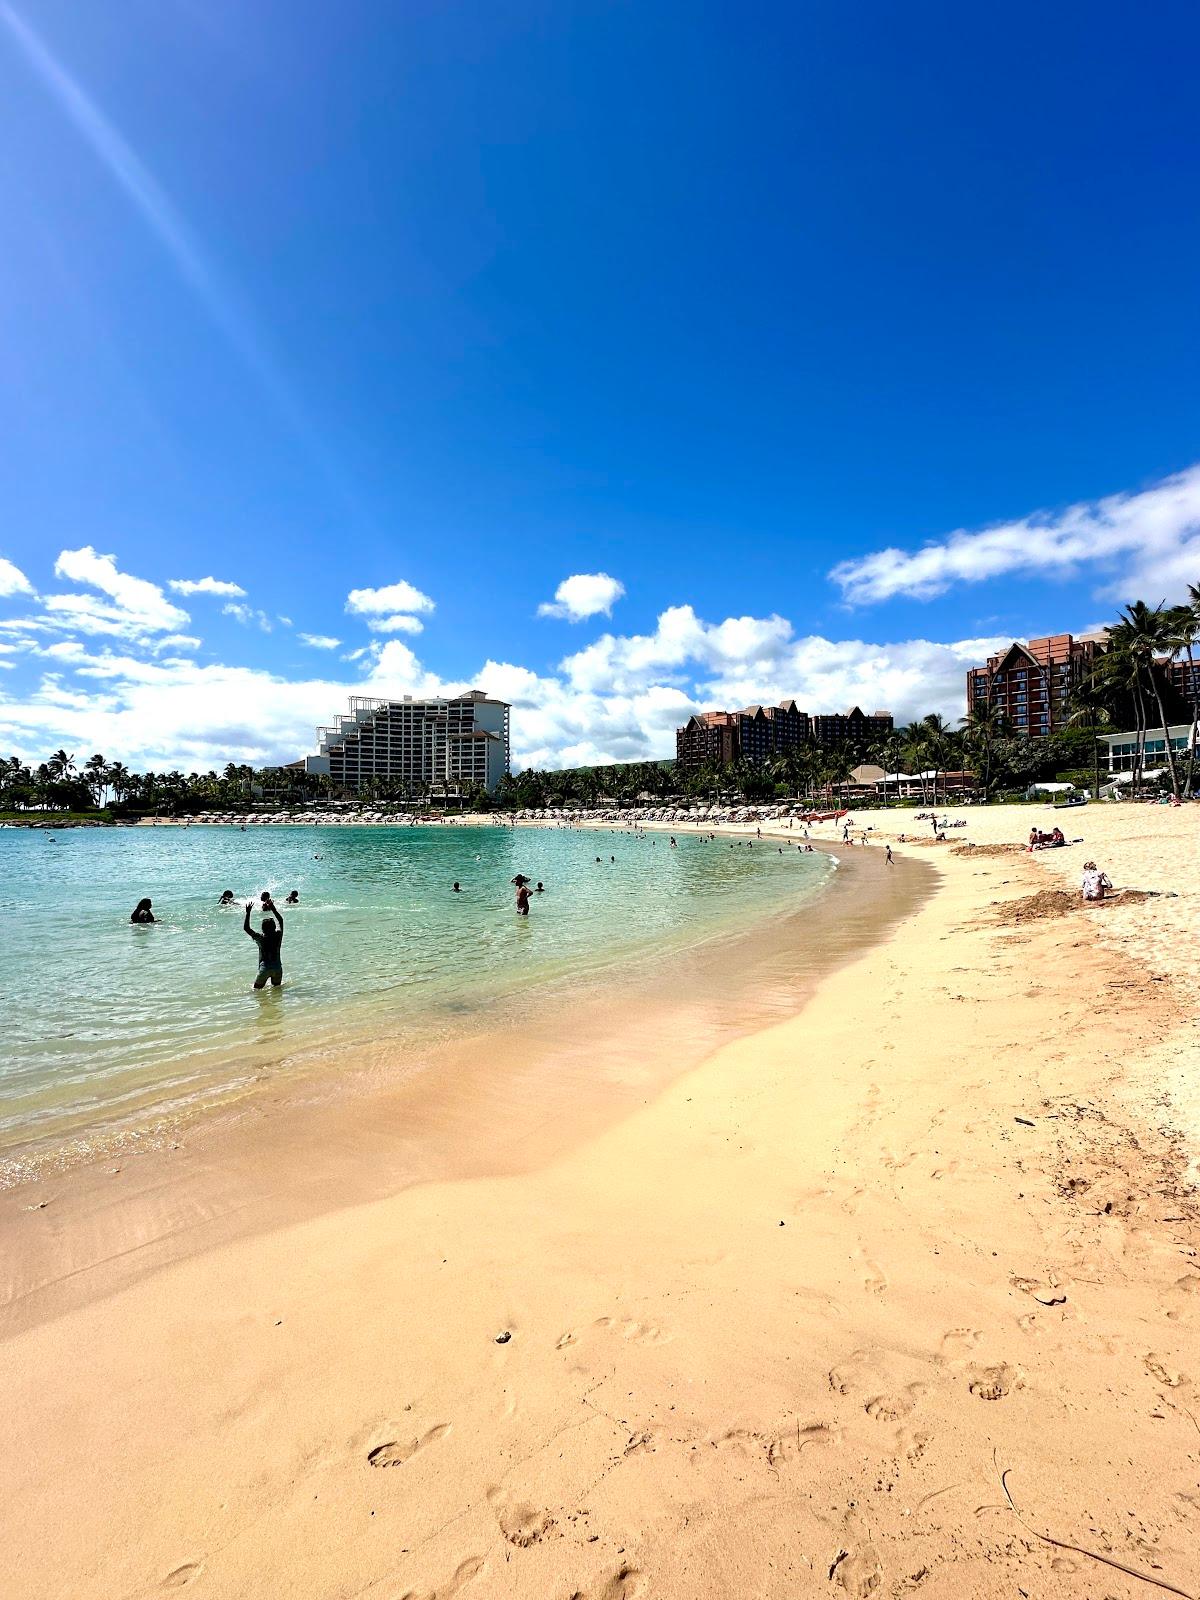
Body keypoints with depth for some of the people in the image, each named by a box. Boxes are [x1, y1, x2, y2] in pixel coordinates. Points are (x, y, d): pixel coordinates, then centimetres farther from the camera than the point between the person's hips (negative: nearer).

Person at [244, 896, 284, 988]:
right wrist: (273, 908, 12)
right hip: (277, 968, 3)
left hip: (265, 968, -3)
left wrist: (248, 912, -5)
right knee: (277, 987, 18)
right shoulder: (278, 935, -3)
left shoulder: (261, 938, -9)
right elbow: (280, 920, 12)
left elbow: (246, 928, -5)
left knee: (257, 989, 7)